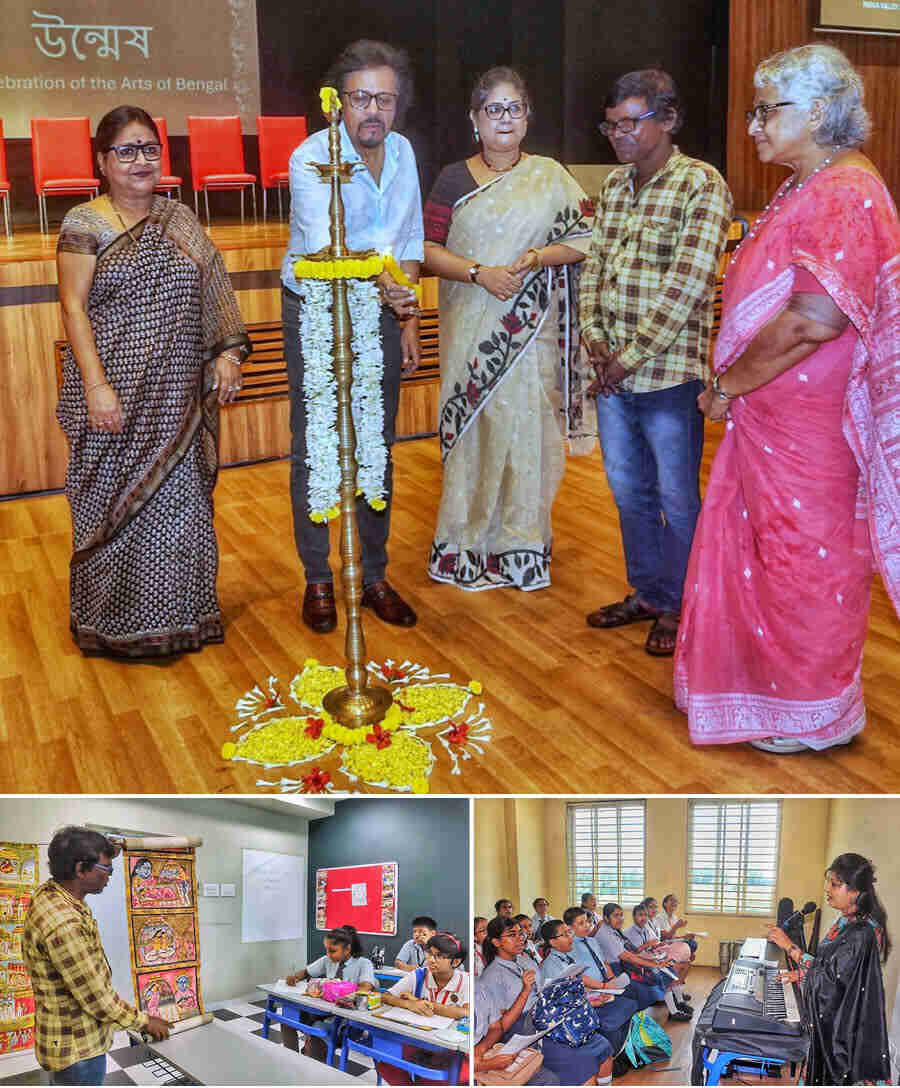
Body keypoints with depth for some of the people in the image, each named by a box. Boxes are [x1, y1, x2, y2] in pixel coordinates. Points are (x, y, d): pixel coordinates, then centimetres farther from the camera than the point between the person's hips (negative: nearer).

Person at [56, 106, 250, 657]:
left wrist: (227, 352, 0)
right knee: (117, 501, 4)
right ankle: (117, 624, 19)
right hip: (116, 392, -4)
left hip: (177, 396, 4)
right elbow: (74, 307, -8)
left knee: (179, 499, 9)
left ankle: (179, 616, 24)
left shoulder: (180, 219, 11)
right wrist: (96, 384, -16)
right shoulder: (85, 223, -3)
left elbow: (212, 292, 12)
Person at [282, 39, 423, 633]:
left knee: (378, 449, 9)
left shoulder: (403, 152, 2)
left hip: (381, 315, 5)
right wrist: (380, 286, -53)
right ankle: (318, 581, 15)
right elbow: (327, 249, -35)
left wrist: (408, 319, 9)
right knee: (313, 450, 1)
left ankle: (374, 577, 21)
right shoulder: (312, 158, -18)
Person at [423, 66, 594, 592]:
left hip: (531, 328, 1)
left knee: (528, 425, 2)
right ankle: (470, 545, 13)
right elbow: (427, 249, -1)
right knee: (475, 426, 2)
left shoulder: (549, 177, 7)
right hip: (472, 327, 0)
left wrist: (536, 257, -13)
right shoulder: (454, 179, 6)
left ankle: (524, 542, 15)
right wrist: (480, 273, -15)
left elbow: (586, 238, 3)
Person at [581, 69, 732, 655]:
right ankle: (646, 592, 32)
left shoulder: (701, 184, -10)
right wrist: (595, 337, -3)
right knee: (629, 490, 16)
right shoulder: (615, 186, 12)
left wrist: (632, 356, -16)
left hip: (669, 373, -7)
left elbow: (686, 286, -17)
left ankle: (677, 606, 21)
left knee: (676, 498, 5)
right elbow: (594, 266, 13)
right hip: (613, 373, 7)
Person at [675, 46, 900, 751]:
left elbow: (816, 319, -29)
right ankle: (766, 680, 37)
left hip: (809, 425, -10)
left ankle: (821, 715, 23)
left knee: (809, 560, 4)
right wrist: (733, 384, 9)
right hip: (770, 417, 10)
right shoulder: (807, 188, 13)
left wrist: (730, 385, -18)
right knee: (756, 542, 19)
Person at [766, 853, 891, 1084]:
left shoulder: (861, 933, -26)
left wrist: (789, 947, -22)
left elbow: (831, 974, -24)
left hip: (843, 1023, -9)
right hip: (829, 1016, 9)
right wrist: (801, 974, 10)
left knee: (833, 1076, 5)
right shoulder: (847, 922, 5)